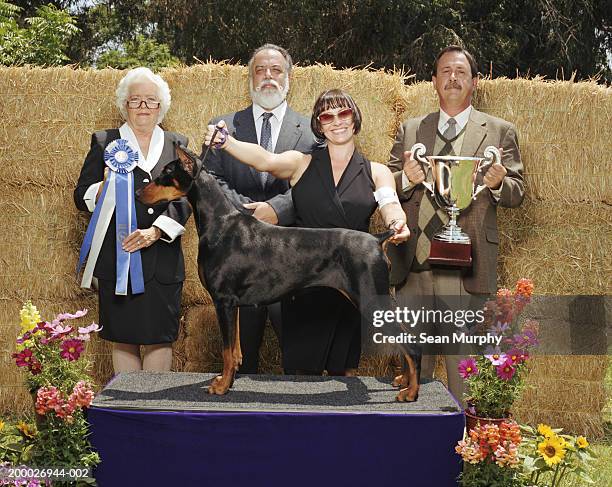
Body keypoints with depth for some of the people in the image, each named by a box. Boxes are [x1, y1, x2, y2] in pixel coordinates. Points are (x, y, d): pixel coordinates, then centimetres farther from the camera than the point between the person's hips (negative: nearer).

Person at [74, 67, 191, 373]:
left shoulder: (176, 145, 13)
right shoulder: (104, 142, 9)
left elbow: (185, 199, 3)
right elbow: (81, 197, 6)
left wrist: (155, 232, -11)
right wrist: (104, 187, -16)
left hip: (163, 259, 1)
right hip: (117, 257, -1)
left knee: (160, 338, 0)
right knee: (123, 339, 1)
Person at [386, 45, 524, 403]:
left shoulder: (500, 132, 9)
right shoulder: (410, 130, 16)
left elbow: (517, 193, 4)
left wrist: (499, 182, -19)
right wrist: (406, 179, -12)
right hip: (413, 265, 3)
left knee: (465, 366, -3)